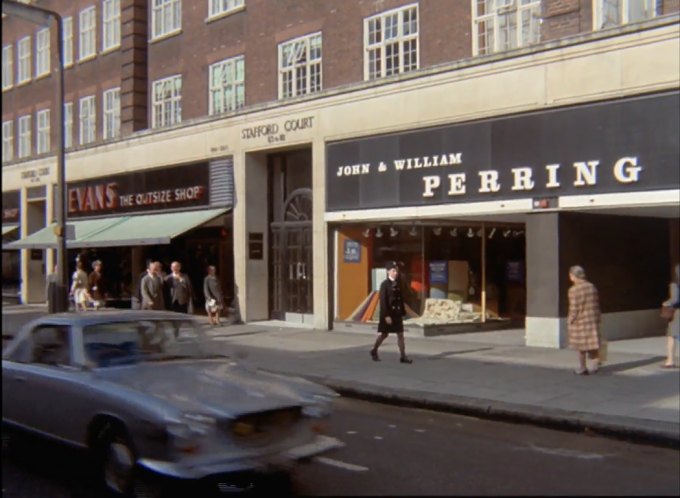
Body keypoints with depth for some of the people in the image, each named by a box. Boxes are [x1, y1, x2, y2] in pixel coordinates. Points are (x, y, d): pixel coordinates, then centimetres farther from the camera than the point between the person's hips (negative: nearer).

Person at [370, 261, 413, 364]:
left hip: (397, 313, 6)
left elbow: (401, 299, 12)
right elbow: (383, 301, -15)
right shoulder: (385, 284, -11)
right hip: (388, 313, -5)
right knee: (384, 334, 6)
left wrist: (402, 313, 10)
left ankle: (403, 356, 1)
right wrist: (386, 316, -19)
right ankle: (374, 351, 27)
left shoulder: (398, 284, 8)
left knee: (400, 334, 0)